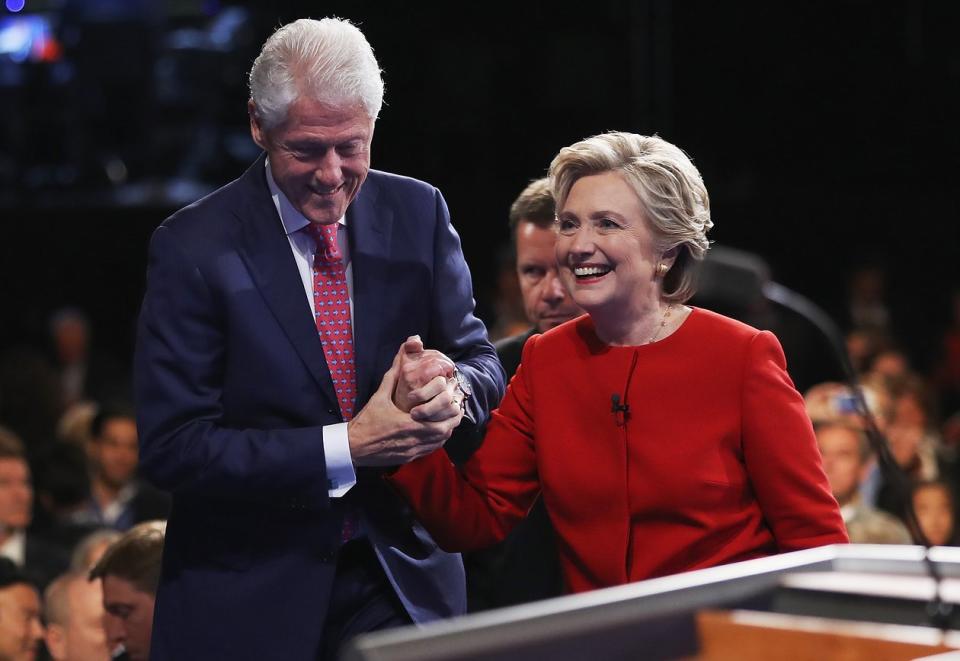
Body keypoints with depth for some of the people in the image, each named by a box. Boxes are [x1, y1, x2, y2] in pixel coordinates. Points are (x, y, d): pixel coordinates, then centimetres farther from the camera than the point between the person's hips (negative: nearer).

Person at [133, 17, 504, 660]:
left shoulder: (418, 213, 0)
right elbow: (172, 447, -15)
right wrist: (346, 447, -24)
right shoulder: (194, 248, -11)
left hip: (402, 577, 3)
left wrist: (450, 387, -20)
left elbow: (483, 364, 4)